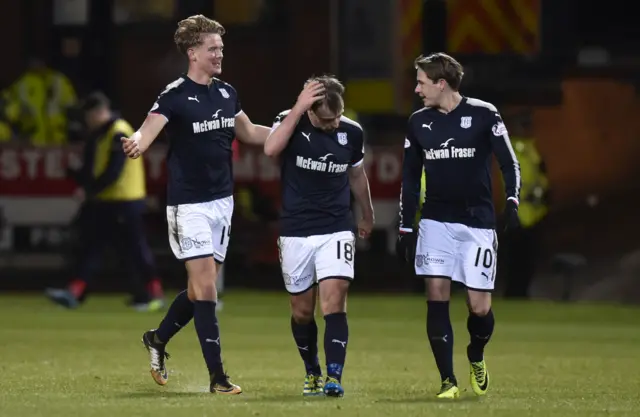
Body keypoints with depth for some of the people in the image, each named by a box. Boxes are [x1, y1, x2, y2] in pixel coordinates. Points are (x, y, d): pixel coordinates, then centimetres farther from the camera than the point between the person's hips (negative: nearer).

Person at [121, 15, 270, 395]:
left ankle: (158, 339, 35)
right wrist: (137, 143, -51)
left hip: (222, 200, 7)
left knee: (202, 287, 12)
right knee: (205, 285, -9)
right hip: (189, 203, -7)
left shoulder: (226, 93, 8)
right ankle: (217, 375, -6)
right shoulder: (176, 95, -13)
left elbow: (248, 132, 23)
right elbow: (150, 129, -28)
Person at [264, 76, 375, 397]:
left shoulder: (352, 133, -1)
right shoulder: (291, 122, -9)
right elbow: (271, 149, -32)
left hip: (336, 230, 0)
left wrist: (367, 215, 30)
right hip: (295, 233, 0)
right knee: (302, 311, 8)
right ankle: (312, 373, 28)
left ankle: (334, 378, -18)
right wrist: (298, 108, -31)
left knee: (334, 303, -15)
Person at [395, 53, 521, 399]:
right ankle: (448, 381, -5)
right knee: (436, 298, -11)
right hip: (436, 223, 3)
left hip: (477, 223, -3)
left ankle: (476, 357, 27)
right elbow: (410, 179, 13)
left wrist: (512, 201, -18)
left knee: (479, 307, -5)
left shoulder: (483, 115, -5)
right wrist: (405, 228, 9)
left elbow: (509, 163, -2)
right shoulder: (418, 122, 7)